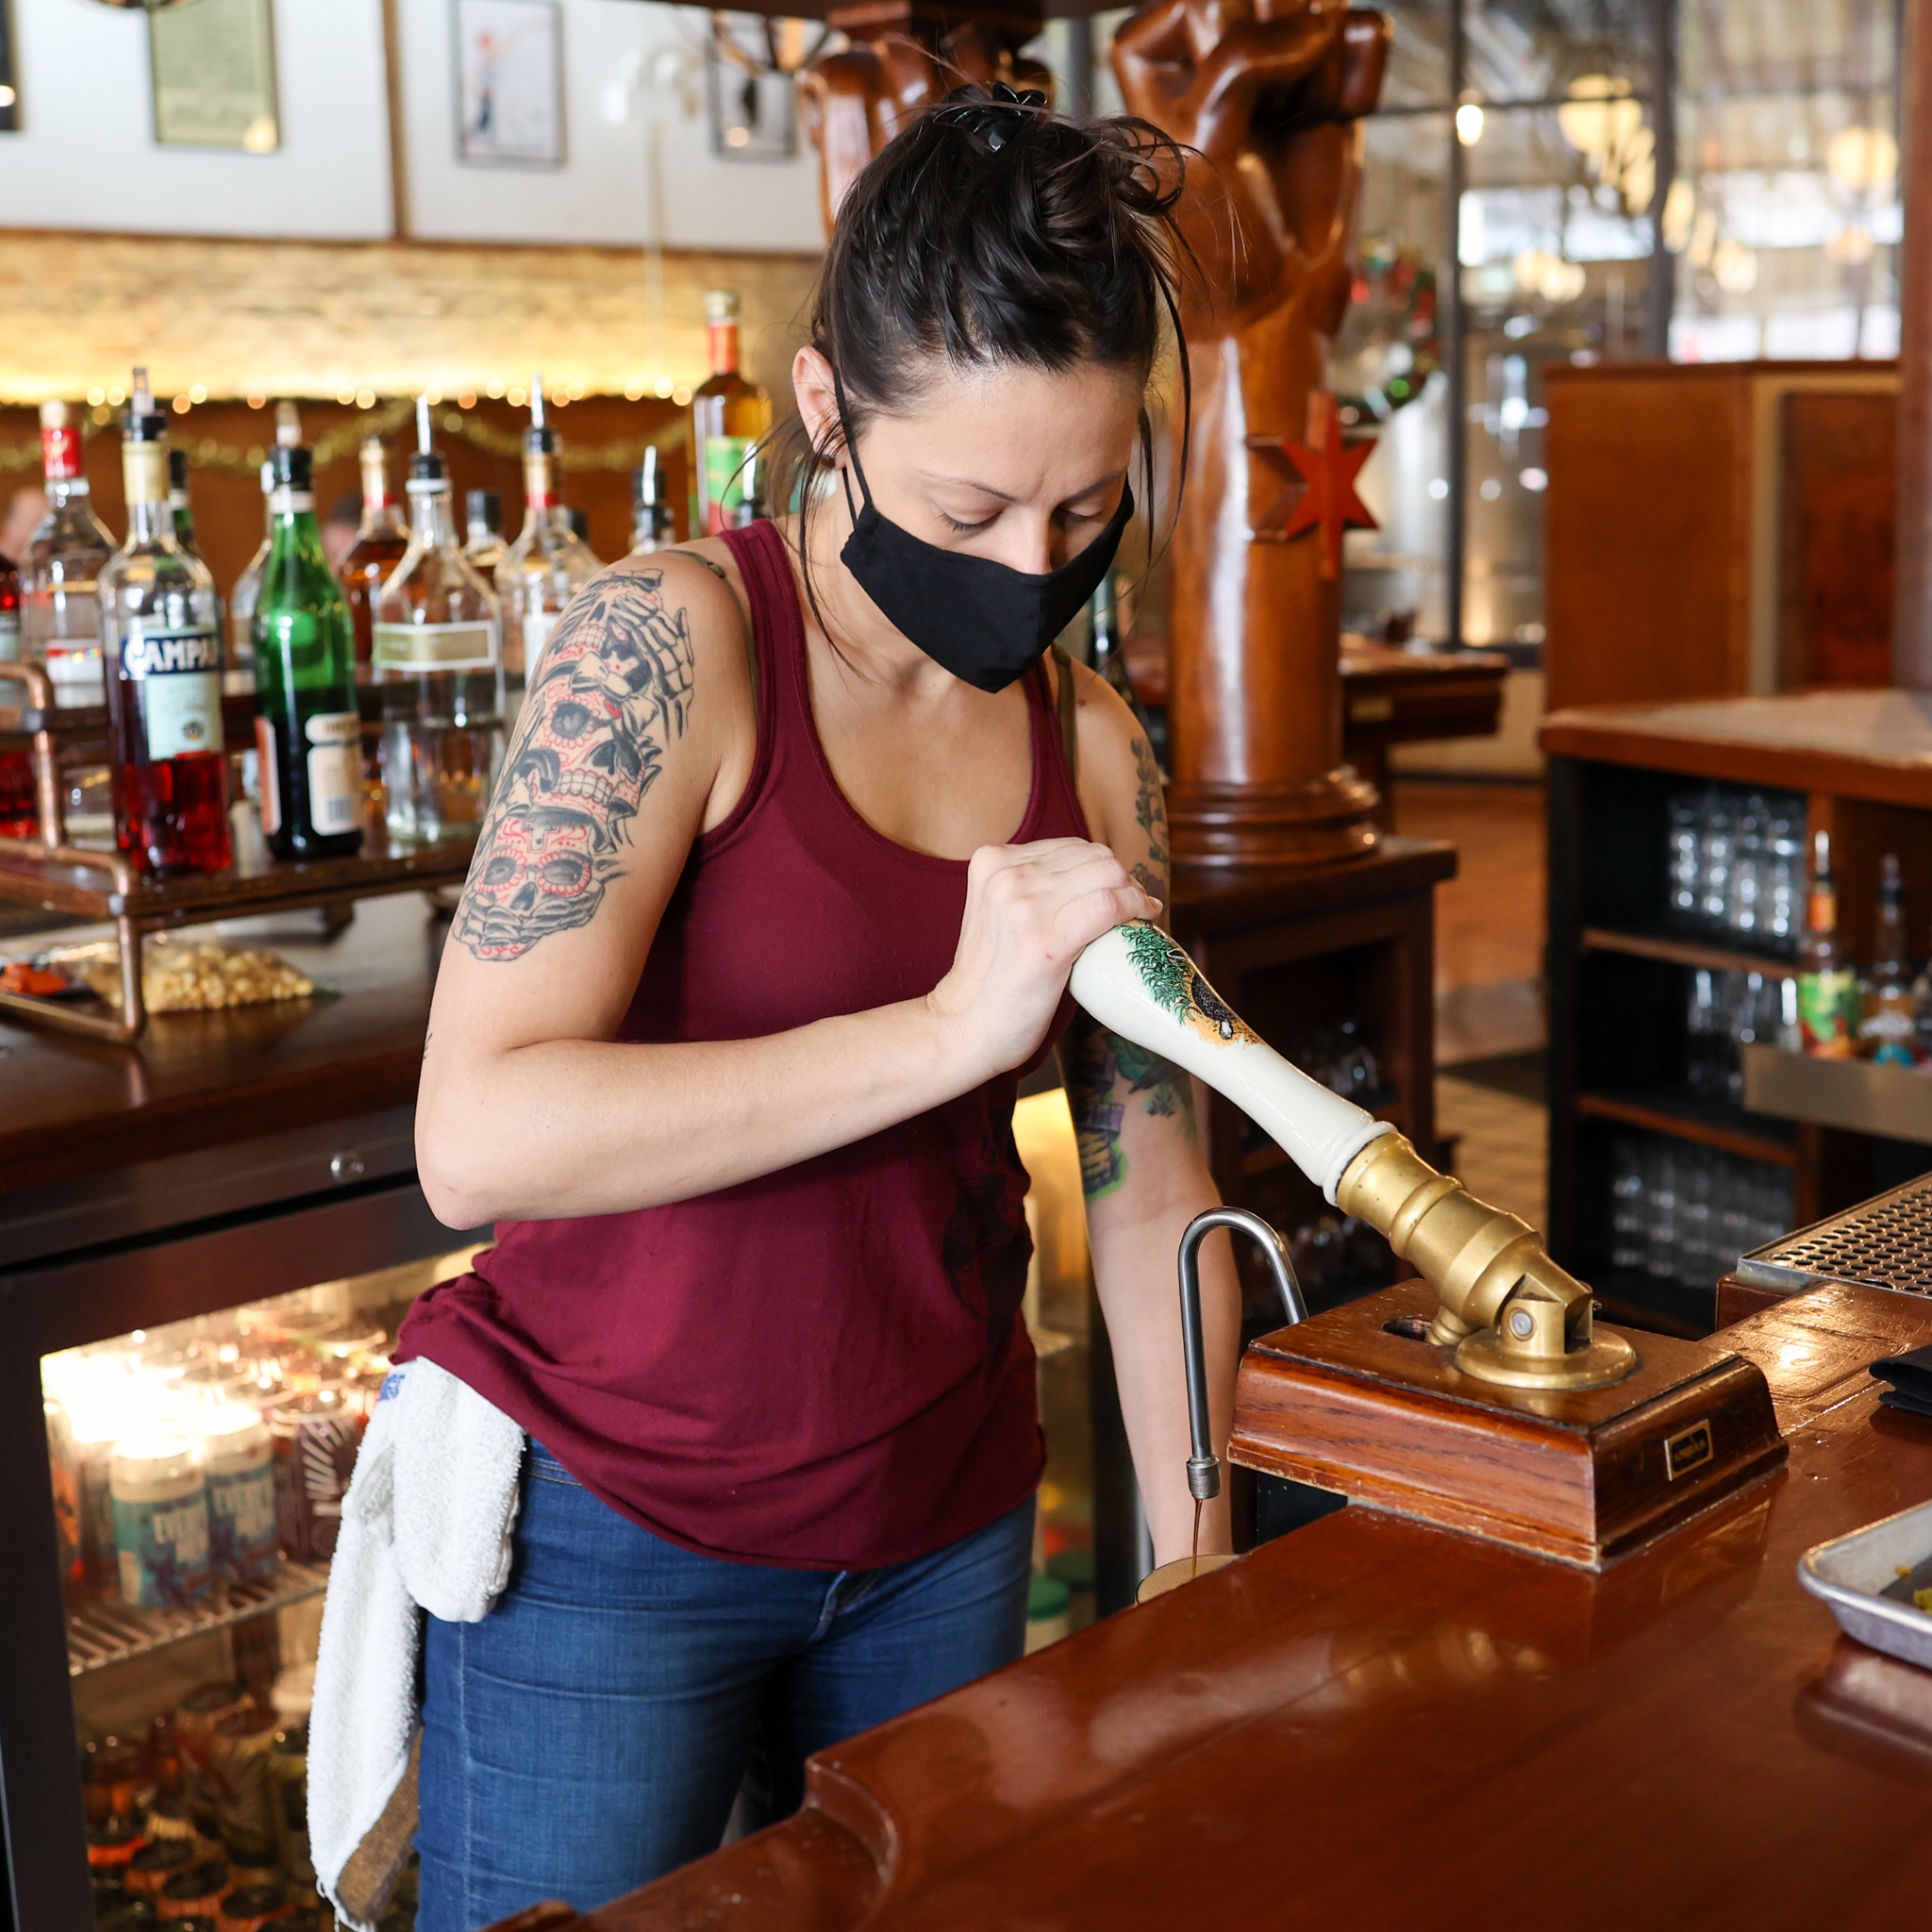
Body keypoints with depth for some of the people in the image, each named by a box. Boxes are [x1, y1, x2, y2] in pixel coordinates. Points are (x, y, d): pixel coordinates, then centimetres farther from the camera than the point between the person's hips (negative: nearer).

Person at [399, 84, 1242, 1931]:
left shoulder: (1091, 746, 1)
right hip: (610, 1533, -5)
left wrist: (1195, 1580, 3)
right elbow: (477, 1138, -27)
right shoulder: (671, 646, -17)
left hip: (942, 1537, 5)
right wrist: (946, 1030, -30)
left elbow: (1151, 1191, 6)